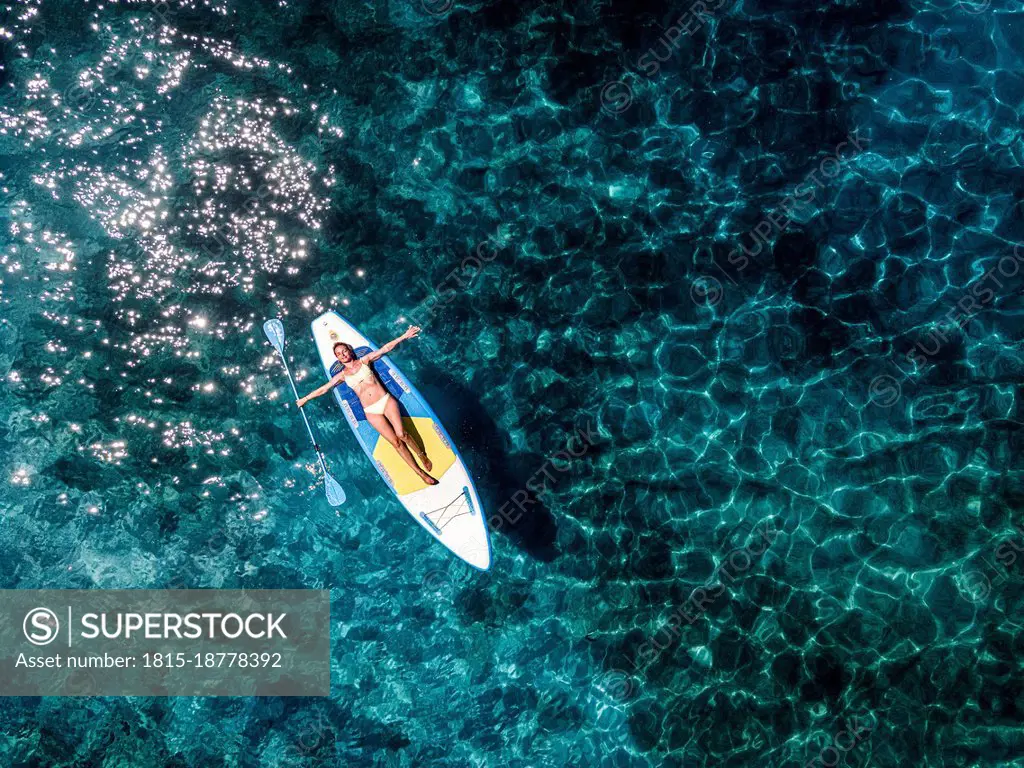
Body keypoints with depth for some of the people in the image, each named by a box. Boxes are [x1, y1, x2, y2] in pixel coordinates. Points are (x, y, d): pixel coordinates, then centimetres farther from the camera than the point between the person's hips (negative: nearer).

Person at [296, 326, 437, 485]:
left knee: (402, 434, -17)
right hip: (371, 412, 0)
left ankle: (423, 455, 7)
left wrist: (404, 336, -1)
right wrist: (305, 399, 23)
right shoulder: (342, 375, 11)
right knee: (395, 442, -7)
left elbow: (385, 348, 5)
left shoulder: (364, 361, 9)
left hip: (386, 401, 0)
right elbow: (323, 389, 19)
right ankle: (420, 472, -3)